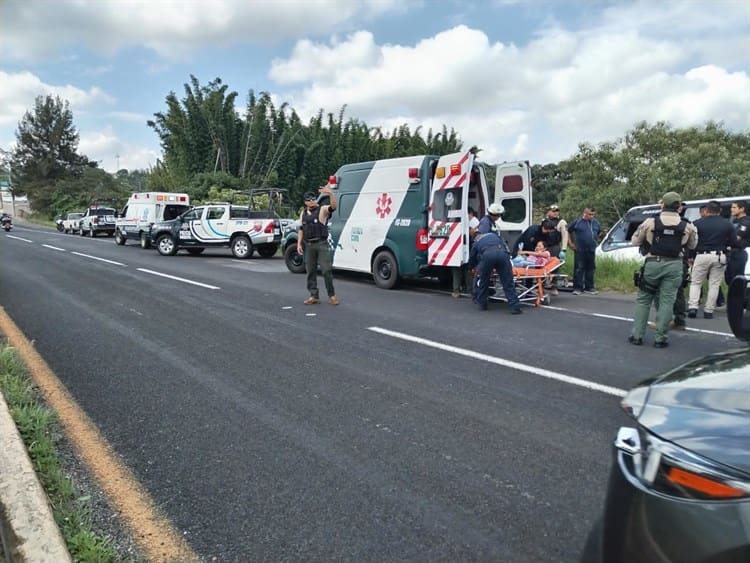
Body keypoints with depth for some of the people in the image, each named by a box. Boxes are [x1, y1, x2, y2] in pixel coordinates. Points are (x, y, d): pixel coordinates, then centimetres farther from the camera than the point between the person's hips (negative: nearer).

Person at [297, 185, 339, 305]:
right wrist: (299, 244, 10)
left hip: (321, 244, -5)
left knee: (327, 270, -7)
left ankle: (331, 295, 3)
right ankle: (314, 296, 15)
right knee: (311, 271, 7)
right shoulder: (303, 213, 16)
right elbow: (301, 230, 19)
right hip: (308, 245, 5)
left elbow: (333, 206, -22)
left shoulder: (322, 210, -2)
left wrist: (330, 193, -38)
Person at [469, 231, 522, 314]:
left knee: (482, 281, 19)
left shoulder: (476, 242, 34)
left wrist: (475, 267, 60)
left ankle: (482, 305, 27)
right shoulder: (494, 235, 42)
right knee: (508, 282, 4)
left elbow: (471, 261, 37)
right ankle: (515, 307, -1)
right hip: (502, 253, 1)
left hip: (487, 255, -1)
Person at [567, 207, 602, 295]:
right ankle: (577, 288, -1)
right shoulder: (577, 222, -4)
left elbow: (599, 232, 27)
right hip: (580, 250, -4)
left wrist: (596, 240, 16)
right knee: (578, 269, -5)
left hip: (592, 250, 5)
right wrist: (570, 243, 0)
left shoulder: (596, 222, 10)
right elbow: (568, 231, 3)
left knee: (591, 268, 8)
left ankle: (589, 287, 17)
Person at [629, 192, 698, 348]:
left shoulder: (650, 222, -5)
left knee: (643, 299, 10)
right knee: (666, 302, 5)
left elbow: (635, 241, 3)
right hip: (674, 265, 1)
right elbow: (692, 246, 16)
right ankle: (660, 338, 6)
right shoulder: (687, 226, 1)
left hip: (653, 263, -1)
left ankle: (636, 335, 10)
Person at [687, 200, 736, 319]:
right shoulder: (727, 224, 3)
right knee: (714, 285, 8)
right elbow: (734, 243, 3)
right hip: (719, 257, 2)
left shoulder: (698, 223, -4)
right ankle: (708, 311, 8)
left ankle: (692, 307, -4)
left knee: (695, 283, 9)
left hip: (702, 256, -1)